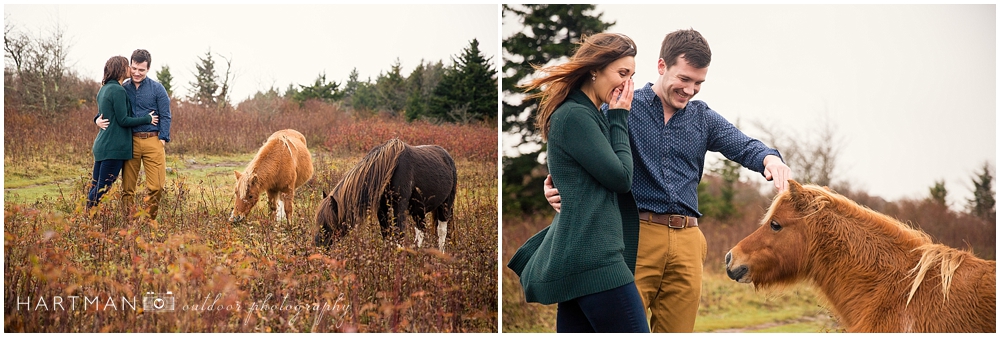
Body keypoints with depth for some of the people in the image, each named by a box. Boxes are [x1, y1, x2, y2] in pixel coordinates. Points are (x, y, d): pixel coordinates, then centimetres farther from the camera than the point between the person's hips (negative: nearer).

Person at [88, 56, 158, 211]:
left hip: (101, 145, 10)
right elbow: (123, 120, -14)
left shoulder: (104, 89, 15)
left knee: (96, 185, 10)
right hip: (114, 146, -10)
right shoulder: (118, 90, -14)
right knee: (103, 187, -7)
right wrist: (148, 119, -6)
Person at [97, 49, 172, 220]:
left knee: (156, 186, -9)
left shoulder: (157, 89, 5)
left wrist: (163, 139, -6)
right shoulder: (123, 89, 11)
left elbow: (165, 116, 3)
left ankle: (149, 220, 6)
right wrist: (99, 119, -2)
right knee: (127, 187, 3)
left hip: (152, 141, -2)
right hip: (130, 142, 2)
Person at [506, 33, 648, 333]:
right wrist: (618, 119, -2)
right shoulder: (576, 116, -11)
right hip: (592, 260, -10)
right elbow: (621, 178, -10)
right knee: (634, 328, -10)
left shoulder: (589, 115, 19)